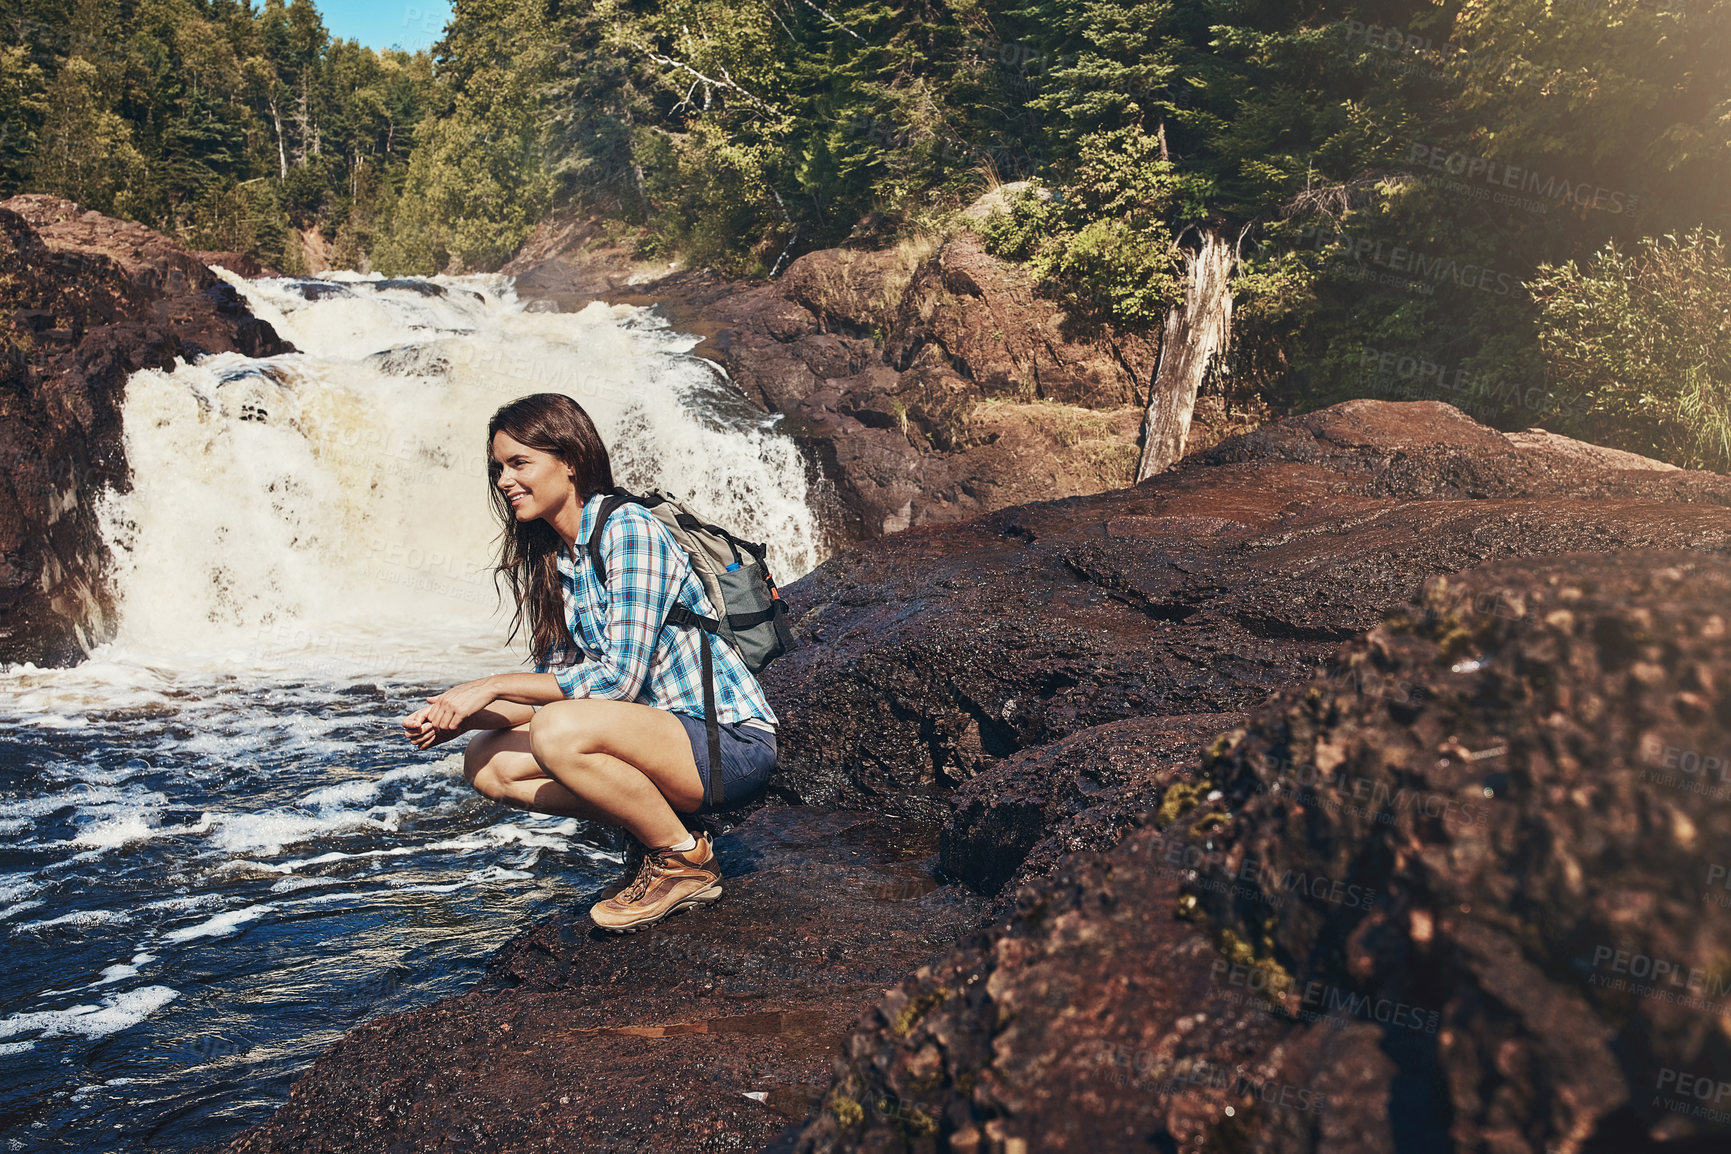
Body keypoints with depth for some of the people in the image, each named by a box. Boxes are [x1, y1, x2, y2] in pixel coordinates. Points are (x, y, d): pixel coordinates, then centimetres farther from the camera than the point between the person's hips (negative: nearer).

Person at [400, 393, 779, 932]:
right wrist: (459, 714, -4)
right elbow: (556, 681, 11)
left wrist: (495, 685, -15)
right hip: (662, 734, 9)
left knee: (560, 733, -32)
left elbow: (619, 677, -22)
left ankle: (686, 859, -8)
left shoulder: (628, 529, -16)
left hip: (731, 742, -9)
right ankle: (656, 831, 7)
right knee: (486, 761, 2)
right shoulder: (551, 559, 11)